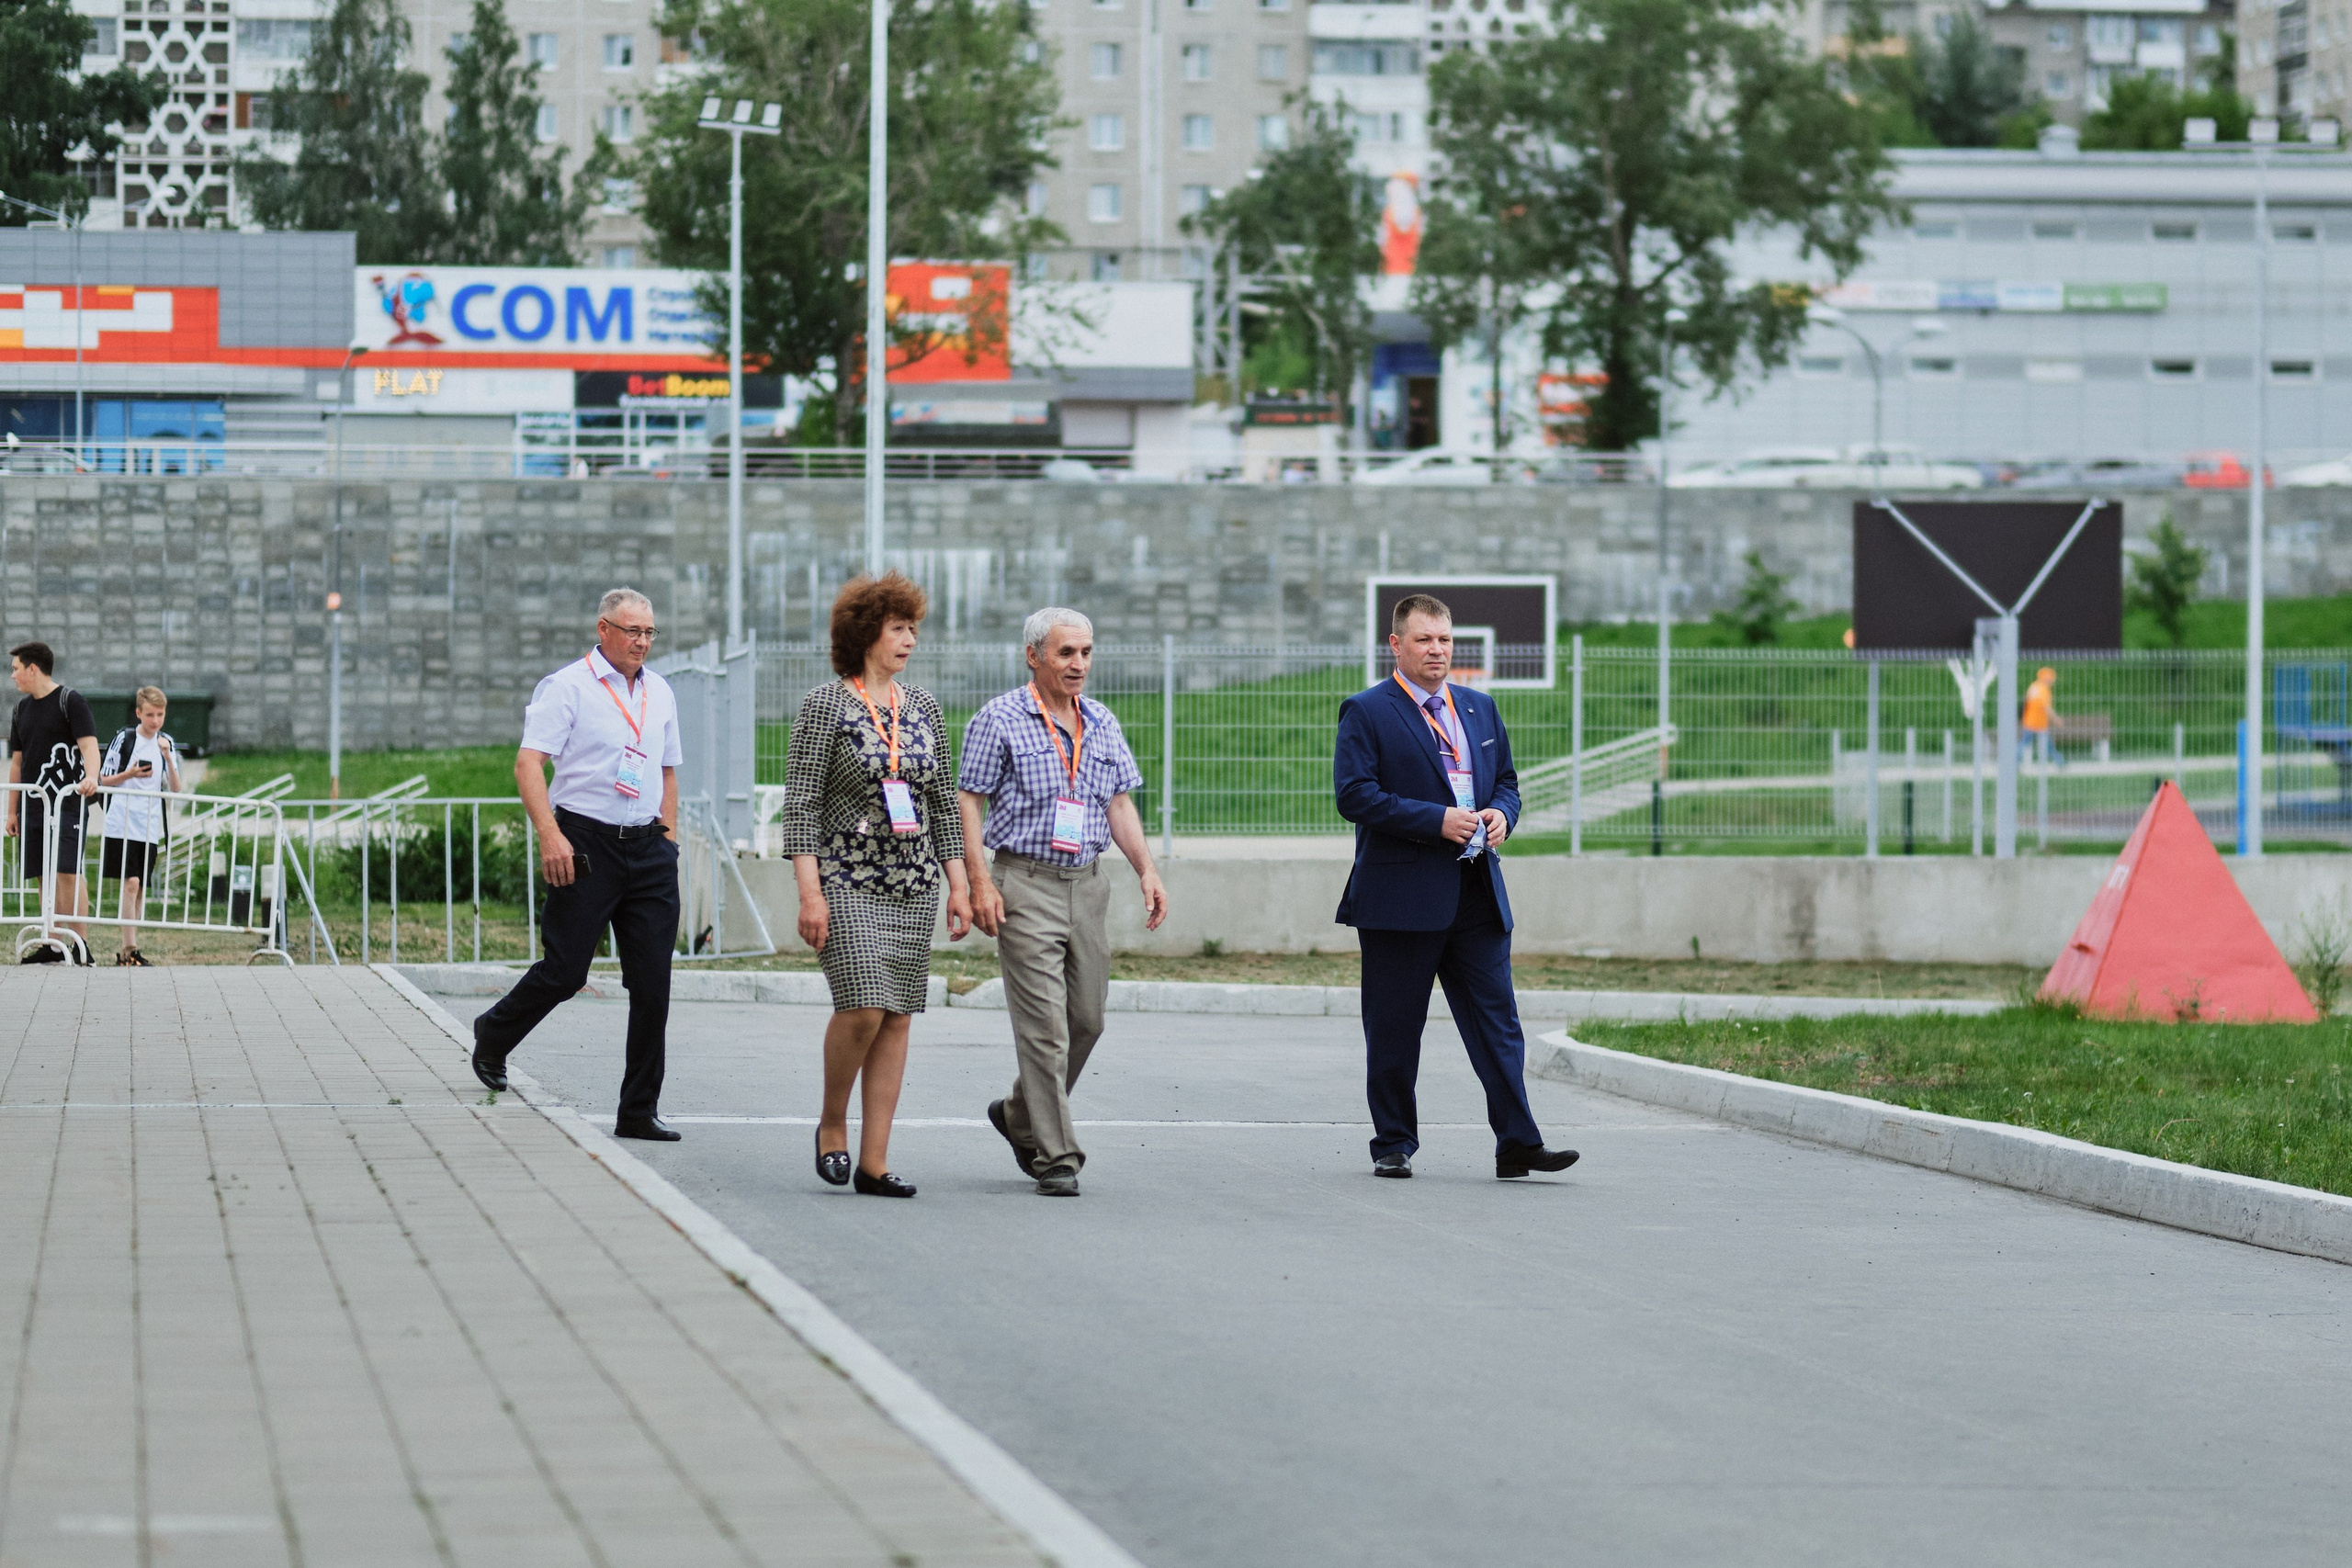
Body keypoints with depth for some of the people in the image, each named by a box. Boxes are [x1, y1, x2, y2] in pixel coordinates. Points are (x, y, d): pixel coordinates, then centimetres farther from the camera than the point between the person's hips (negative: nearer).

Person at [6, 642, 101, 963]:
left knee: (68, 872, -14)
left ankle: (81, 945, -14)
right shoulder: (22, 710, 17)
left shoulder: (70, 701, -4)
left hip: (66, 802, -7)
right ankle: (52, 946, 8)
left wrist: (91, 777, -33)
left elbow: (89, 745, -13)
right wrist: (12, 811, 19)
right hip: (33, 805, 7)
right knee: (45, 876, 5)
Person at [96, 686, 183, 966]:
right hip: (122, 824, -4)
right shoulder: (124, 739, -1)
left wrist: (168, 758, -9)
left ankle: (127, 951, 13)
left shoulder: (167, 744, 10)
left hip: (150, 829, 4)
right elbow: (103, 780, 3)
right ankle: (129, 949, -15)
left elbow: (175, 789, 5)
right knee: (131, 882, -14)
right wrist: (130, 774, -14)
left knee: (140, 889, 6)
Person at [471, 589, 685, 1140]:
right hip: (585, 845, -5)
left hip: (648, 848, 5)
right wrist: (550, 836, -21)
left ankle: (639, 1110, 4)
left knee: (652, 982, -1)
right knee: (564, 971, -2)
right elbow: (528, 763, -11)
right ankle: (492, 1038, 28)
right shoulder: (567, 687, -5)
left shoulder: (659, 693, 15)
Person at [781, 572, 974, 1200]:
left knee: (898, 1017, 2)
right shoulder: (826, 704, -5)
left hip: (914, 885, 5)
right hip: (847, 882, -5)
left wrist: (958, 884, 10)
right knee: (864, 1006, -18)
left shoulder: (923, 707, 11)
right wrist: (810, 892, -15)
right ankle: (832, 1123, 6)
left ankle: (874, 1160, 5)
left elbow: (944, 801, 16)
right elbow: (800, 803, -8)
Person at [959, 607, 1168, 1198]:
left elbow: (1120, 804, 16)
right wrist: (979, 882, -13)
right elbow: (968, 801, -4)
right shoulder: (1000, 720, -3)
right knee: (1044, 1026, -9)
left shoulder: (1102, 724, 13)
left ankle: (1020, 1115, 30)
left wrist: (1148, 871, 3)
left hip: (1088, 884, 6)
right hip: (1026, 886, -6)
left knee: (1087, 1020, 9)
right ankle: (1055, 1156, -7)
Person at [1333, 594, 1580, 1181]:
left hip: (1477, 894, 5)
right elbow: (1355, 795, -12)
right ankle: (1393, 1145, 13)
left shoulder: (1480, 708, 16)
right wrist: (1437, 821, -18)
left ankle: (1517, 1142, -2)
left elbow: (1506, 779, 23)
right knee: (1394, 1029, 3)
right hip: (1401, 896, -5)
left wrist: (1501, 813, -1)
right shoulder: (1366, 712, -3)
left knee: (1497, 1021, -1)